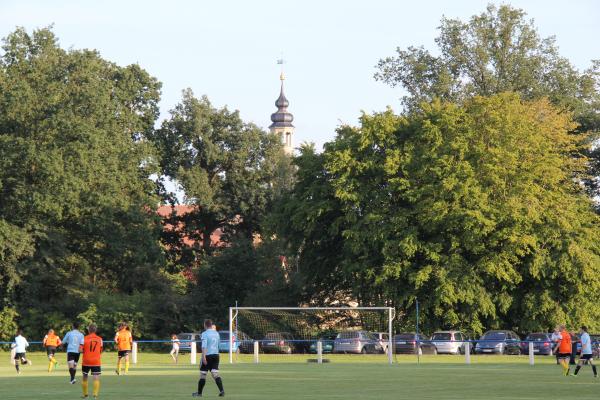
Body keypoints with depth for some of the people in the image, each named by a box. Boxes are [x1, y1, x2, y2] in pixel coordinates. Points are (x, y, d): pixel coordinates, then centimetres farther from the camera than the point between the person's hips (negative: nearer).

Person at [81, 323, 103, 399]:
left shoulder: (85, 338, -4)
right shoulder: (99, 339, 3)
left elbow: (80, 350, -9)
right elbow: (100, 351, 10)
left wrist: (85, 351, 11)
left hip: (86, 362, 0)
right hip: (96, 362, 0)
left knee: (85, 378, 17)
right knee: (96, 378, -5)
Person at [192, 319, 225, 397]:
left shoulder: (205, 334, -9)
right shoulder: (216, 333, 11)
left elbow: (204, 346, -19)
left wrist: (204, 357, -24)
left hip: (207, 356, -5)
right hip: (216, 355, 5)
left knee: (203, 375, 6)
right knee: (215, 374, -2)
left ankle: (199, 393, 15)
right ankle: (221, 390, -20)